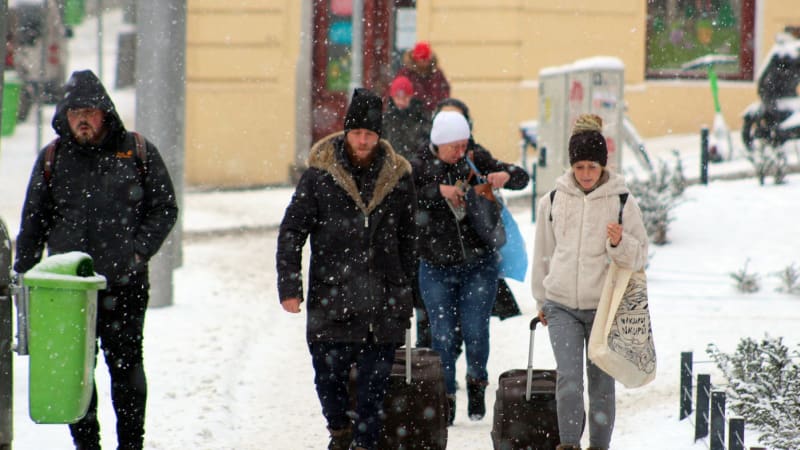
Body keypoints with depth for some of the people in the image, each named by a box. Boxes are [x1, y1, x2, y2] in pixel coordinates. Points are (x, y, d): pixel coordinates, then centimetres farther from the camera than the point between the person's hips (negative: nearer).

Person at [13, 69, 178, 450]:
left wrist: (140, 249, -9)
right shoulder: (53, 158, 8)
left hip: (124, 285, -2)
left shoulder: (137, 153, 2)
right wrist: (23, 275, 6)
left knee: (126, 367, 2)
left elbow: (165, 209, 5)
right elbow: (33, 222, 13)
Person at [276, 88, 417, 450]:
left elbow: (408, 239, 15)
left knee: (374, 387, 2)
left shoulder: (398, 177, 5)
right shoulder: (320, 175, -2)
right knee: (328, 377, 3)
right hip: (331, 299, -1)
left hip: (383, 304, 1)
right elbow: (291, 232, 0)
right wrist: (289, 287, -6)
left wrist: (404, 291, 13)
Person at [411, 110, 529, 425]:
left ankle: (477, 383, 23)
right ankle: (445, 396, 15)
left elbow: (522, 178, 2)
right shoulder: (419, 168, -7)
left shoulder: (476, 160, -3)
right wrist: (438, 192, -28)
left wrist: (506, 176, -20)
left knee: (475, 331, -3)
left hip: (479, 265, 0)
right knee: (443, 335, 0)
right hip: (436, 269, 0)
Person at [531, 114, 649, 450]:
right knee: (568, 378, -13)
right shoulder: (553, 201, 3)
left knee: (601, 382, 7)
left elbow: (640, 256, 0)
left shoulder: (622, 202, -2)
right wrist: (541, 300, 18)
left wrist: (619, 243, -20)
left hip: (604, 305, -1)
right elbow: (543, 254, 15)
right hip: (562, 306, 1)